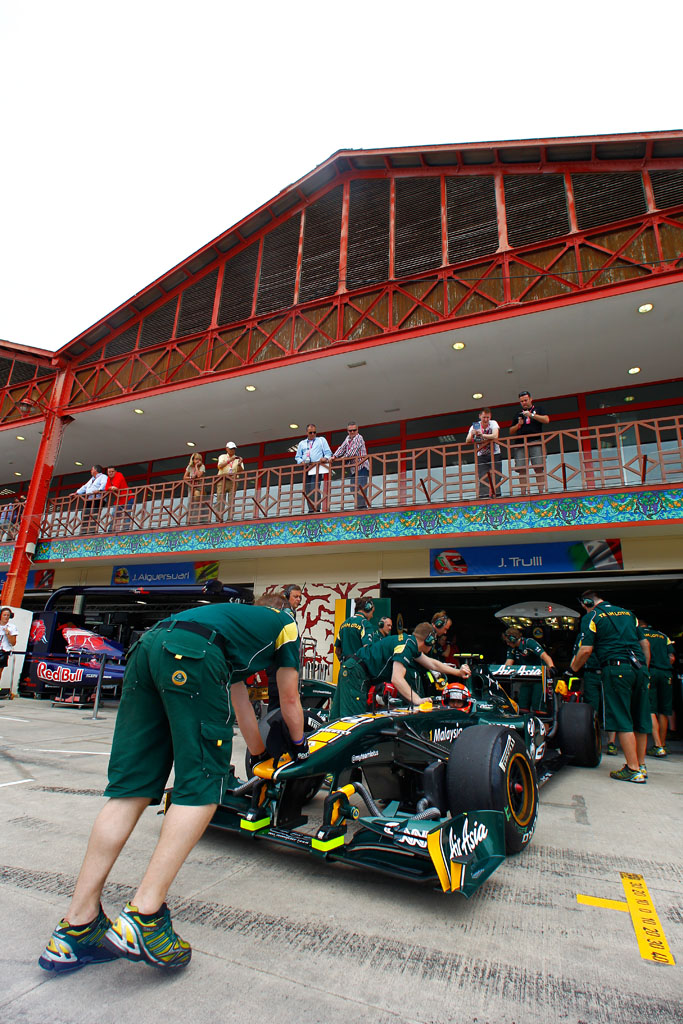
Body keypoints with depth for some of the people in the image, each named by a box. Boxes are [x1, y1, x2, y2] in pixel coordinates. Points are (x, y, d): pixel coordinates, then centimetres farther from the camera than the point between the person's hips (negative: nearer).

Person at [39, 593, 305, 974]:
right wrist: (300, 747, 47)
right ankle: (143, 917, -5)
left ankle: (77, 926, 12)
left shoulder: (236, 617, 41)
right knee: (202, 786, 0)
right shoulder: (286, 623, 26)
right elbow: (289, 701, 29)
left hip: (147, 646, 8)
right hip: (193, 654, -7)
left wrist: (262, 756, 56)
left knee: (130, 786, 9)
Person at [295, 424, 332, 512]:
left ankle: (316, 509, -19)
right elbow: (297, 456, 22)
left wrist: (325, 458, -12)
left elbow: (328, 452, 9)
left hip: (317, 468, -4)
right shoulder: (301, 443, 25)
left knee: (315, 488, -17)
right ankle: (311, 509, 2)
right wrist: (301, 461, 0)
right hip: (306, 469, 4)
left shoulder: (321, 440, 18)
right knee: (307, 490, -1)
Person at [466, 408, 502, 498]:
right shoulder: (475, 426, 0)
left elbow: (495, 436, -21)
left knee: (495, 478, -4)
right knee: (482, 479, -8)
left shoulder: (493, 423, -3)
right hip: (481, 456, 1)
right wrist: (472, 434, -31)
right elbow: (467, 441, -9)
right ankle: (483, 496, -9)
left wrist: (482, 435, -35)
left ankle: (496, 495, 2)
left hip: (495, 454, -1)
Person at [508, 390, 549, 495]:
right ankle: (523, 493, -6)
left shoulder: (538, 409, 17)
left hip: (535, 442, -3)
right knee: (521, 470, -7)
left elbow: (546, 420, -1)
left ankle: (541, 491, -13)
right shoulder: (518, 413, 23)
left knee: (539, 468, -13)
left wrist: (531, 415, -7)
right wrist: (518, 424, 2)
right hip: (520, 444, 3)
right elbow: (511, 431, 22)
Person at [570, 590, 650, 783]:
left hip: (616, 668, -6)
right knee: (640, 719, 13)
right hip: (640, 667, 7)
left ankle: (633, 769, -2)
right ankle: (641, 766, 21)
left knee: (622, 721, -2)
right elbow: (645, 644, 19)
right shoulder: (628, 613, 20)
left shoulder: (591, 617, 1)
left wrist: (573, 669, 7)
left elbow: (586, 650, -7)